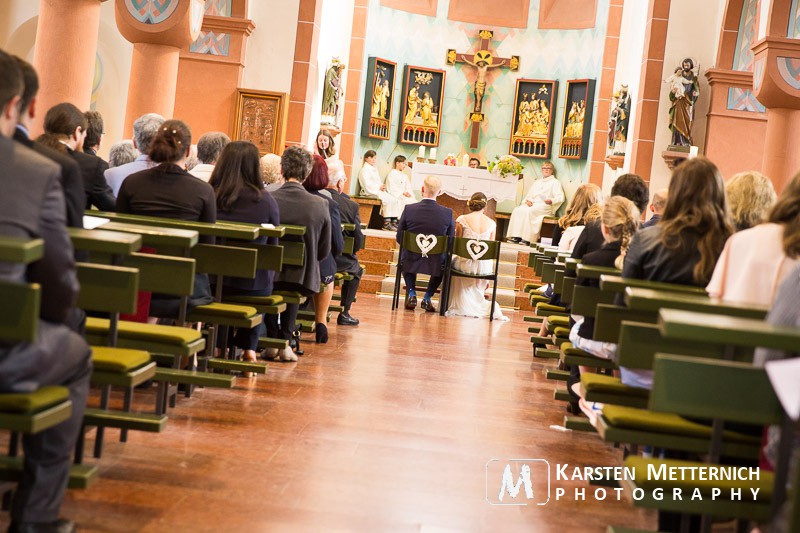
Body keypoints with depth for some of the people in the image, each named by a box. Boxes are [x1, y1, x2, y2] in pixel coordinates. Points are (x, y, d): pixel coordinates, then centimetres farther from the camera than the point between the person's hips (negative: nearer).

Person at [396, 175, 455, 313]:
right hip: (435, 264, 0)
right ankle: (427, 298, 27)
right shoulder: (448, 213, -13)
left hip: (411, 260, 0)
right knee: (443, 262, 35)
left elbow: (399, 238, -3)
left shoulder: (409, 209, -13)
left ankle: (411, 294, 27)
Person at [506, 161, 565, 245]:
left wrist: (551, 201, -20)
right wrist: (528, 200, 1)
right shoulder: (537, 182, 33)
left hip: (544, 206, -6)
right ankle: (516, 236, -31)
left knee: (528, 211, -35)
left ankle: (527, 238, -37)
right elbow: (529, 195, 25)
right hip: (532, 204, 6)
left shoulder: (555, 182, 14)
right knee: (517, 210, -24)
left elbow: (560, 198, 1)